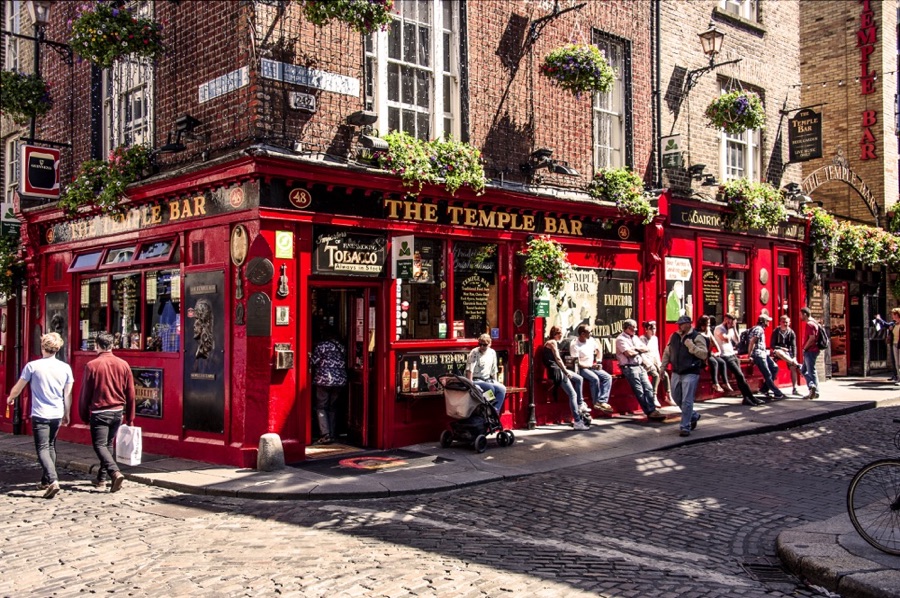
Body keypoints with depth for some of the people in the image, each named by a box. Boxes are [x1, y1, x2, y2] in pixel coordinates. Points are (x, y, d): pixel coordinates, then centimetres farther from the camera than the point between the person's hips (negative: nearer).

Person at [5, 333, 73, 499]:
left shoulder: (32, 366, -7)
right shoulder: (65, 368, 0)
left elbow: (18, 387, 5)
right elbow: (68, 394, 5)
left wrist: (10, 398, 27)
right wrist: (66, 415, 17)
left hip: (40, 415, -4)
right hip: (57, 415, 4)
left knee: (42, 449, -5)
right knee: (51, 447, 18)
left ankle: (53, 481, -22)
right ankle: (45, 481, 26)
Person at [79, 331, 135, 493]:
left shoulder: (91, 365, -9)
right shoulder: (123, 364, 1)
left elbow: (85, 393, -4)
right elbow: (130, 394, 5)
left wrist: (84, 415, 8)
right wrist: (130, 418, 14)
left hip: (99, 412, -4)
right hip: (118, 412, 4)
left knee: (100, 445, -3)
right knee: (108, 444, 17)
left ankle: (115, 473, -22)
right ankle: (101, 478, 22)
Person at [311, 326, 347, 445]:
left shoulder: (321, 345, -6)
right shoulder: (341, 347, 9)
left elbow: (314, 361, -6)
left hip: (324, 380, -5)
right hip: (340, 380, 5)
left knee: (321, 407, 2)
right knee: (332, 408, 13)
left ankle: (325, 435, -9)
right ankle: (332, 435, 12)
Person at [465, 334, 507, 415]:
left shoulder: (492, 353, 8)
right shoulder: (474, 353, -9)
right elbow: (469, 370, -13)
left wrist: (495, 382, 10)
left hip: (488, 380, 6)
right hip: (476, 380, -6)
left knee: (502, 389, -22)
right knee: (490, 388, -33)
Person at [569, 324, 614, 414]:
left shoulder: (591, 340, 4)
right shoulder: (574, 345, -16)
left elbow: (598, 350, 20)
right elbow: (577, 363, -17)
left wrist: (598, 361, 3)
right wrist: (590, 366, -20)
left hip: (593, 367, 7)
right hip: (581, 368, -7)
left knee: (608, 377, -14)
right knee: (595, 379, -32)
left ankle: (602, 402, -22)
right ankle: (597, 402, -16)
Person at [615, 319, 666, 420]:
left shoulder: (636, 338, 20)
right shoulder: (621, 339, -4)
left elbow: (647, 349, 12)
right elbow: (629, 353, -16)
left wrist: (636, 348, -5)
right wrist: (640, 350, 3)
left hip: (640, 366, 7)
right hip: (629, 367, -7)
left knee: (648, 388, -6)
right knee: (640, 391, -11)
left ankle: (652, 410, -9)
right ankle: (650, 412, -10)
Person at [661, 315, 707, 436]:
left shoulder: (697, 337, -8)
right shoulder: (674, 336, 9)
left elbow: (704, 354, -14)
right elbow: (667, 352, 17)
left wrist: (692, 347, -25)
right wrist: (663, 367, 13)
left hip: (690, 374, -7)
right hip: (676, 373, 7)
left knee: (686, 401, -7)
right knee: (677, 398, 15)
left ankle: (685, 427, 0)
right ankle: (693, 416, 36)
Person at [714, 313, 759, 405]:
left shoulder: (730, 329, 17)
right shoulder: (719, 329, -8)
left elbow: (737, 340, 14)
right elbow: (727, 339, -21)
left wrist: (734, 328, 6)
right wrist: (730, 329, -8)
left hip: (733, 355, 8)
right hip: (725, 357, -8)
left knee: (739, 376, -6)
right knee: (740, 375, -15)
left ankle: (746, 398, -10)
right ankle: (751, 397, -12)